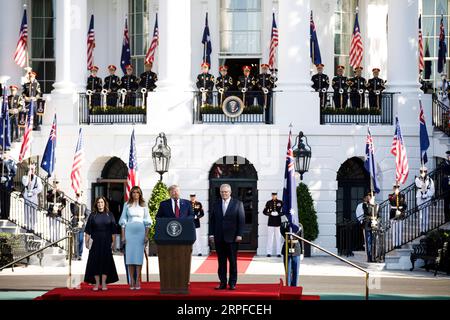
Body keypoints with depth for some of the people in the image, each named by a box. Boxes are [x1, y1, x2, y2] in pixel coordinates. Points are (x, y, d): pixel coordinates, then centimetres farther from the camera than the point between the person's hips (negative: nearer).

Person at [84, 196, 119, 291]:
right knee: (95, 262, -1)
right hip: (95, 242, 0)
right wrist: (86, 241, 1)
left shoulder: (109, 215, 5)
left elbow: (113, 231, 5)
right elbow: (88, 230, 6)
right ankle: (96, 283, 6)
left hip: (106, 242, 0)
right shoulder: (93, 215, 5)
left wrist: (113, 241, 0)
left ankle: (104, 283, 4)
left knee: (106, 261, -1)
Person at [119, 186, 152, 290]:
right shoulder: (127, 205, 8)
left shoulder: (143, 205, 8)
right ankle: (131, 281, 1)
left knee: (139, 255, -4)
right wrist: (123, 235, 1)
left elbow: (147, 222, 7)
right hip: (129, 231, 0)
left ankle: (138, 280, -2)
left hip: (140, 231, 0)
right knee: (130, 255, -2)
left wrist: (146, 235, -1)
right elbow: (123, 221, 8)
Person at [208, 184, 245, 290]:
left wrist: (239, 235, -9)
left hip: (232, 237, -3)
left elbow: (241, 220, -2)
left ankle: (232, 283, 6)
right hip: (219, 238, 3)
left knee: (233, 261, 1)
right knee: (221, 261, 4)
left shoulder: (238, 204, 2)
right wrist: (211, 234, 1)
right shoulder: (216, 205, 10)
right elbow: (212, 220, 10)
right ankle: (222, 283, 8)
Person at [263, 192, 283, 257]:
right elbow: (264, 211, 8)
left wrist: (279, 214, -11)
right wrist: (270, 213, -10)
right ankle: (269, 252, 2)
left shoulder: (280, 202, 4)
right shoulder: (269, 203, 6)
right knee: (270, 237, -1)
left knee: (278, 237, 1)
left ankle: (278, 252, 5)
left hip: (278, 222, 0)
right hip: (271, 222, 0)